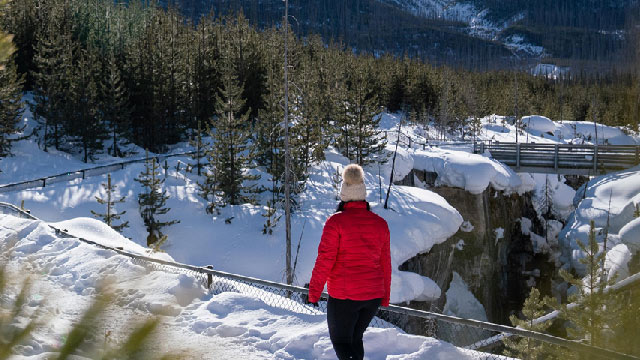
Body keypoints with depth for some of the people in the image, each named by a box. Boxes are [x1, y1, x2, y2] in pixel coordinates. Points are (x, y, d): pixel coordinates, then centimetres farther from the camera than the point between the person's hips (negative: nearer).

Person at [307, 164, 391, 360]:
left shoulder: (336, 222, -11)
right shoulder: (380, 224, 4)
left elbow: (325, 259, -13)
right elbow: (385, 262, 9)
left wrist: (314, 290, -4)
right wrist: (385, 296, 18)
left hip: (344, 296, -5)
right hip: (373, 294, 5)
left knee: (341, 341, 7)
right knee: (356, 338, 22)